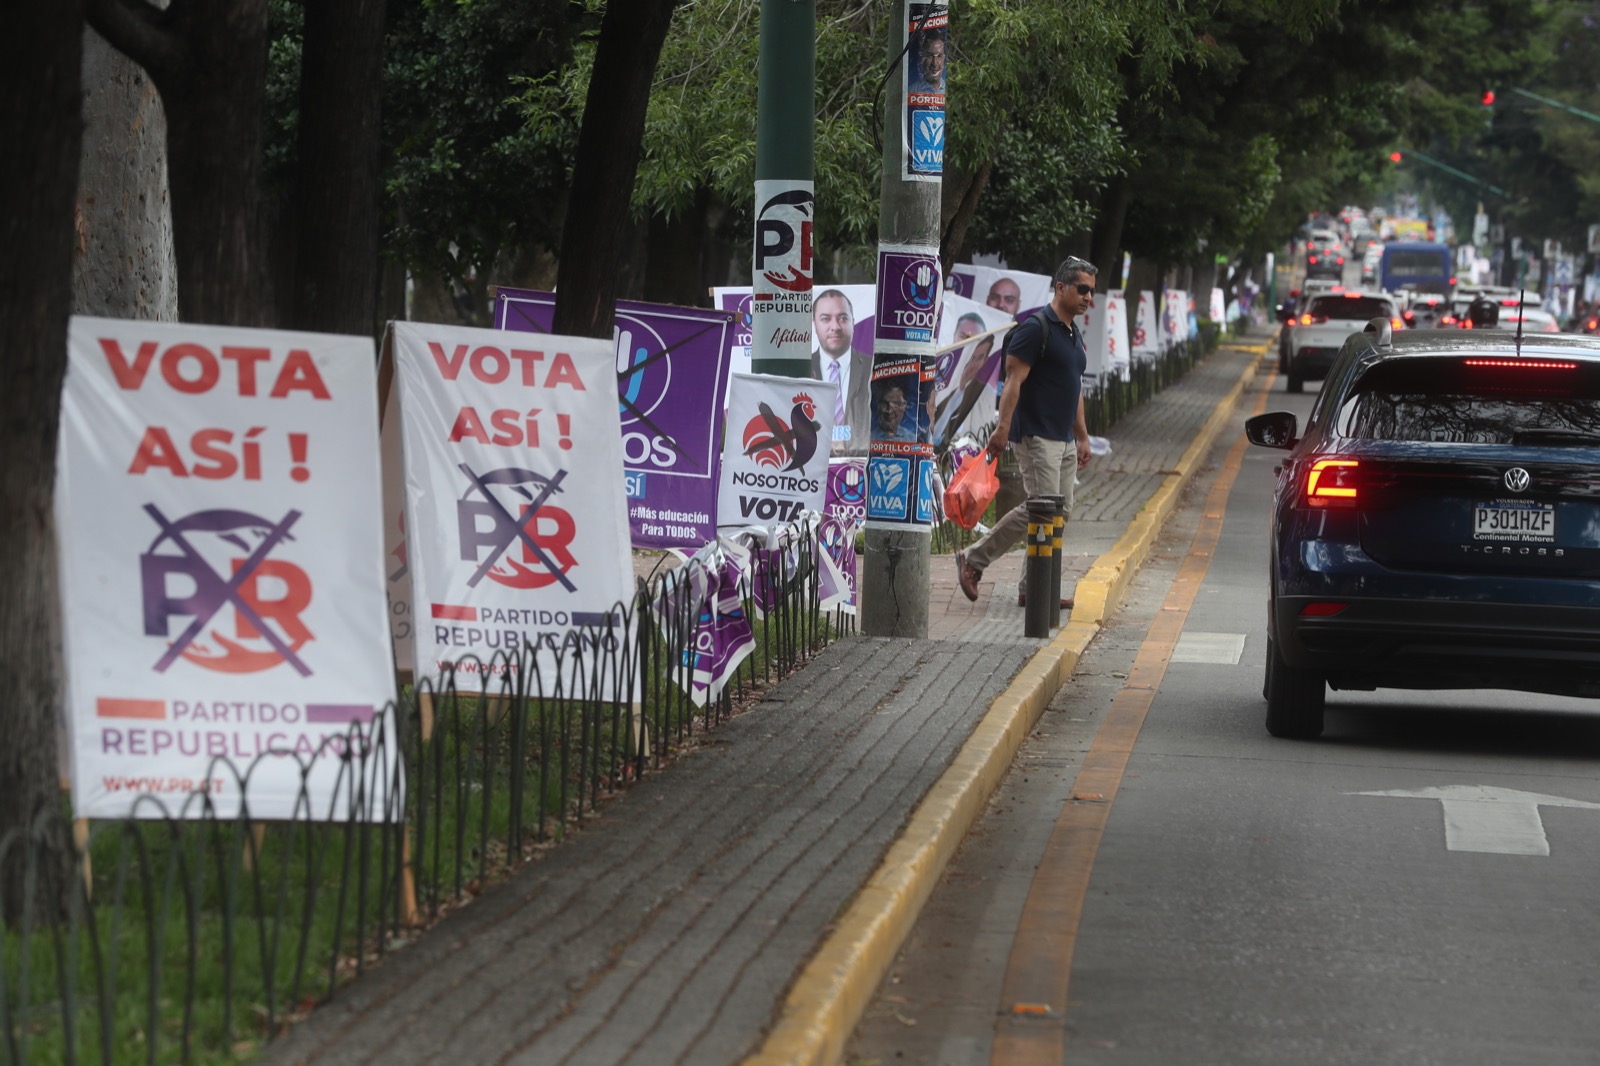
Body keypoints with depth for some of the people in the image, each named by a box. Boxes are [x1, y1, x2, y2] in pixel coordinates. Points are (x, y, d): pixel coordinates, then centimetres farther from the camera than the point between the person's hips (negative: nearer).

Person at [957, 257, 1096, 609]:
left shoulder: (1074, 335, 16)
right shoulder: (1035, 327, -11)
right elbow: (1014, 381, -16)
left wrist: (1082, 437, 22)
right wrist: (1003, 427, -24)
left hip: (1064, 440, 9)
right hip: (1037, 437, -9)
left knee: (1061, 513, 5)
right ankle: (973, 560, -3)